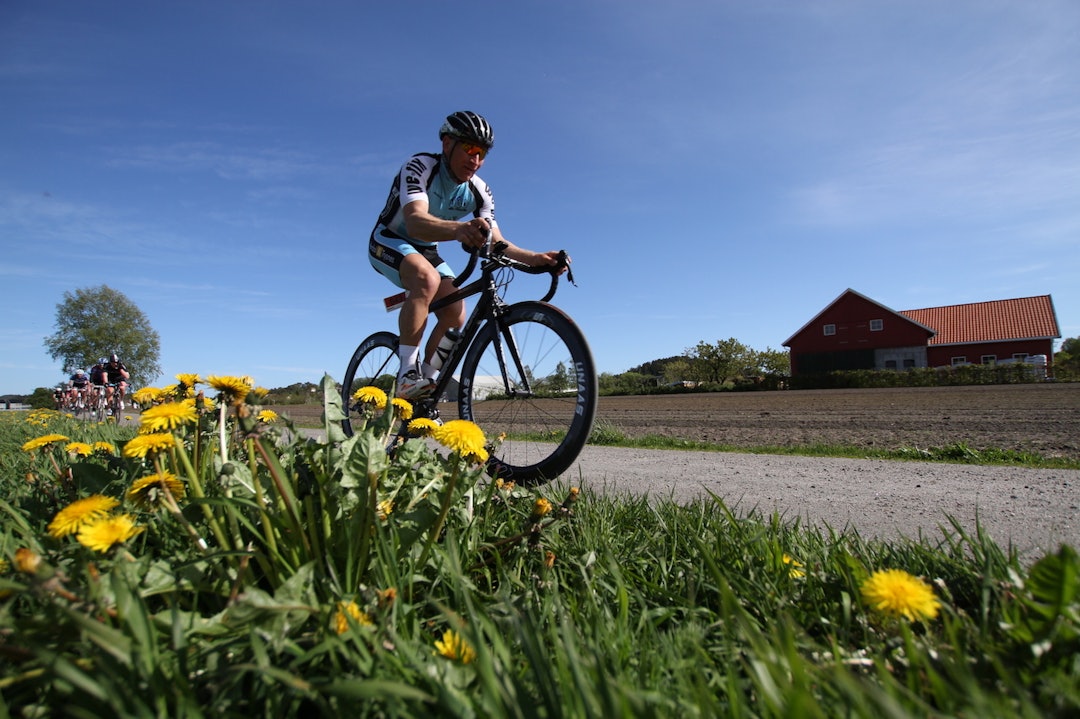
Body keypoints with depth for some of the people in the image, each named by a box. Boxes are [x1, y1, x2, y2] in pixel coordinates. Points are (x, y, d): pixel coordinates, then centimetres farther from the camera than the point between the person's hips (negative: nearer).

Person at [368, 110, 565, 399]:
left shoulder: (479, 192, -10)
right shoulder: (419, 167, -27)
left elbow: (496, 242, -15)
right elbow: (415, 221, -45)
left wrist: (535, 258, -34)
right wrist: (458, 229, -66)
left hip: (426, 251, 6)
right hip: (389, 242, -6)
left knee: (456, 316, -12)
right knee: (427, 278, -37)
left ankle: (427, 378, 7)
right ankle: (408, 372, -31)